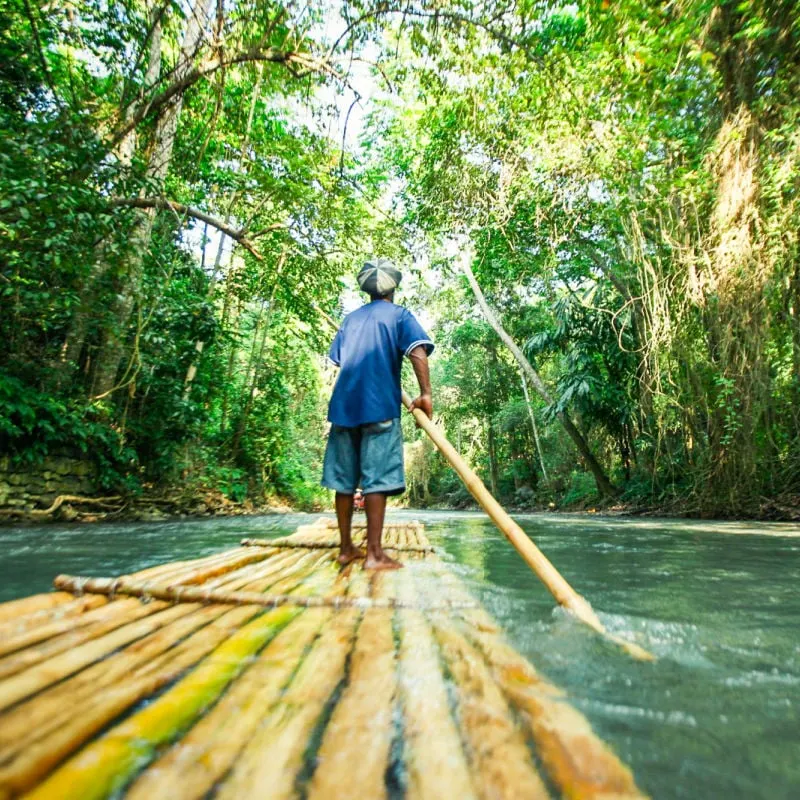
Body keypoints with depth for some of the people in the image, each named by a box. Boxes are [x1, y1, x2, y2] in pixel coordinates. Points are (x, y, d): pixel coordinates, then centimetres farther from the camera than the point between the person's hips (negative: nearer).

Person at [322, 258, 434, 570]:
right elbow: (417, 352, -12)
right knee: (376, 479, -6)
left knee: (343, 479, 7)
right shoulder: (399, 315, 6)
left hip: (343, 405, 5)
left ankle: (346, 548, 15)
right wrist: (425, 393, -16)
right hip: (379, 405, -5)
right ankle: (374, 553, -7)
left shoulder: (351, 319, 20)